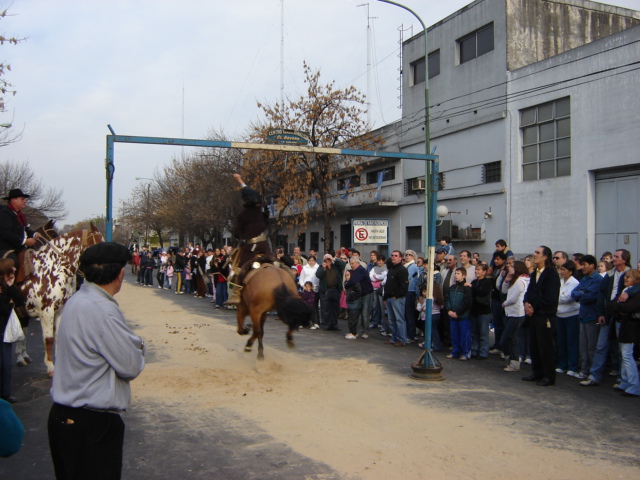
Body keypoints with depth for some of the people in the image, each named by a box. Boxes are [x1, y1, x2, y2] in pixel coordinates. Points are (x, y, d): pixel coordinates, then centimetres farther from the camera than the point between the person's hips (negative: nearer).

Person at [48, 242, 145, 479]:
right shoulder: (103, 310, -24)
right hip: (92, 423, -9)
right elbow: (131, 367, -19)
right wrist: (138, 347, 0)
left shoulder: (76, 300, 6)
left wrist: (132, 344, -4)